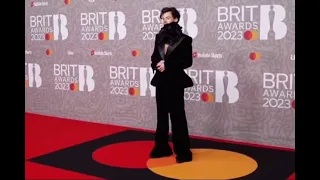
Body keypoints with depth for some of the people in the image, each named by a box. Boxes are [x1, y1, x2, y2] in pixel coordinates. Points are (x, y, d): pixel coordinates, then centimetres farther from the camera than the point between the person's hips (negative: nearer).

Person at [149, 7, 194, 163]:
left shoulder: (184, 39, -7)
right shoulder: (159, 37, 10)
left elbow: (187, 61, -14)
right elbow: (154, 57, 11)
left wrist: (167, 65, -19)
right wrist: (157, 64, -12)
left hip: (175, 82, -6)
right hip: (161, 81, 6)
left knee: (178, 117, -3)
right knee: (161, 115, 12)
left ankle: (183, 151, 5)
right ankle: (162, 147, 23)